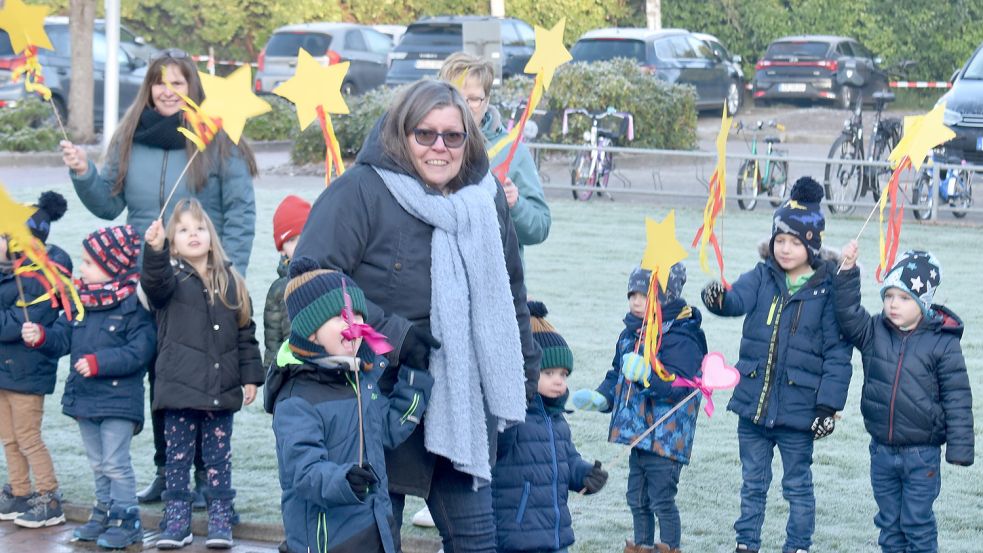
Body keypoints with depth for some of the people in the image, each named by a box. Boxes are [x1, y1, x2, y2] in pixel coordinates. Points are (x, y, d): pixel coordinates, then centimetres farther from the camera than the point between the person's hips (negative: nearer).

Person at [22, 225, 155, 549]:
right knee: (98, 464, 18)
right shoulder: (79, 301, 7)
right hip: (84, 399, 8)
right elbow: (63, 338, 8)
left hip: (118, 400, -8)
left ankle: (126, 520, 3)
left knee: (115, 464, -5)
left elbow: (139, 351, -20)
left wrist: (99, 363, -24)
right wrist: (41, 337, -13)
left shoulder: (133, 304, -15)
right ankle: (104, 513, 29)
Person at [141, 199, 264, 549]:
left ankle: (220, 520, 16)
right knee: (177, 455, 4)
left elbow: (245, 332, 10)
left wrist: (250, 376, 6)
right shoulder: (170, 277, 0)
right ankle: (176, 520, 12)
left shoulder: (230, 281, 8)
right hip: (179, 388, -2)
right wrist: (155, 249, -45)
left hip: (221, 389, 2)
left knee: (219, 456, 8)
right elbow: (155, 283, -25)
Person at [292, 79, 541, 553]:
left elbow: (510, 294, 22)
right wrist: (393, 336, -19)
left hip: (463, 411, 5)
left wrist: (525, 372, 21)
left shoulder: (487, 198, 9)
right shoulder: (360, 192, -11)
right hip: (381, 403, -5)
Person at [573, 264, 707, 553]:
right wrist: (600, 397, 7)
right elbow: (618, 375, 22)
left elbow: (681, 384, -26)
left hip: (666, 438, -9)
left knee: (662, 501, -3)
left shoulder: (680, 338, -16)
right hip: (638, 435, 9)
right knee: (637, 499, 18)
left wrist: (646, 374, -39)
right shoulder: (630, 334, 10)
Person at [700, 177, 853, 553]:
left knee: (797, 485, 10)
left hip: (798, 408, -3)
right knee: (753, 482, 16)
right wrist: (719, 298, -41)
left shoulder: (828, 290, -8)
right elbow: (739, 298, -17)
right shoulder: (763, 277, 2)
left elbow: (837, 353, -7)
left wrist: (829, 406, -10)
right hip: (753, 402, 4)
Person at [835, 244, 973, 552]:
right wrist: (847, 272, -19)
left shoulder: (942, 342, -11)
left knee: (917, 524, 3)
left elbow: (957, 397, -9)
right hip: (882, 450, 4)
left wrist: (959, 448, -9)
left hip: (922, 454, -4)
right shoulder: (874, 332, 0)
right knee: (889, 522, 15)